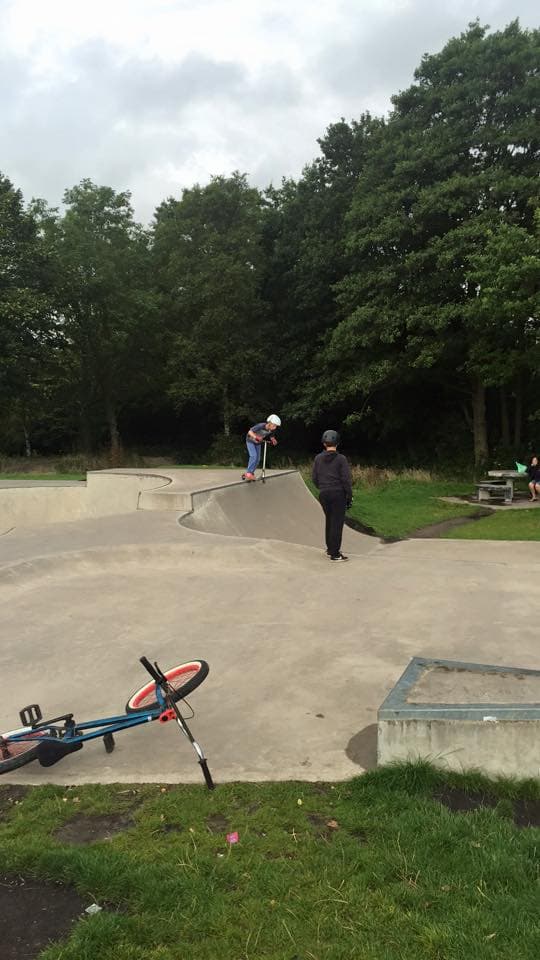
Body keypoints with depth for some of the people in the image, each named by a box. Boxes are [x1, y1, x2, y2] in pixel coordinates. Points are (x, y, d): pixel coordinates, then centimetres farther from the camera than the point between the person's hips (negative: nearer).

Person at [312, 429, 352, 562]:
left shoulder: (318, 458, 3)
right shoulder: (341, 459, -9)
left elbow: (314, 477, 7)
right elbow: (346, 480, -11)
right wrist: (349, 496, -2)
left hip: (323, 494, 5)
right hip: (338, 494, -5)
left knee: (329, 521, 19)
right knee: (337, 522, 1)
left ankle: (330, 550, 29)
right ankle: (335, 554, 2)